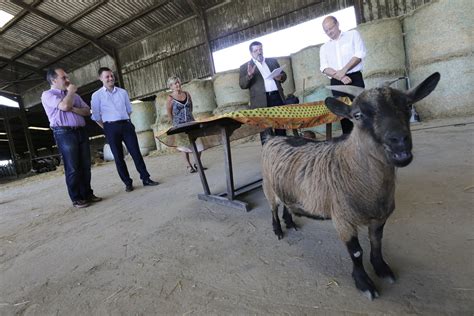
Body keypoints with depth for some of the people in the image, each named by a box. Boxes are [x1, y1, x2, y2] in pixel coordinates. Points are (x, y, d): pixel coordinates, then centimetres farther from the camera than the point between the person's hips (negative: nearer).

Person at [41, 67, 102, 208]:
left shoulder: (74, 96, 21)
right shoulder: (47, 95, 2)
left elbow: (87, 111, 11)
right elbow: (65, 105, -16)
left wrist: (74, 109, -7)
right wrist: (70, 92, 2)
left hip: (81, 132, 5)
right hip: (64, 133, -5)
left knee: (85, 166, 4)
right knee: (72, 168, -5)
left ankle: (88, 194, 12)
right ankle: (76, 199, 3)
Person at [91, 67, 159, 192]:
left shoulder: (123, 92, 11)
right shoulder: (96, 95, 2)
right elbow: (96, 116, 3)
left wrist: (125, 122, 12)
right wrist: (107, 129, 1)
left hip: (126, 125, 2)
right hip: (111, 127, -2)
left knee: (136, 152, -1)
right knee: (118, 157, 3)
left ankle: (146, 178, 5)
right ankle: (128, 183, 11)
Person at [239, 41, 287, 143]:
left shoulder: (273, 61, 20)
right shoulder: (245, 67, 8)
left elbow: (284, 74, 22)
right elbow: (242, 85, 0)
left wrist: (281, 77, -1)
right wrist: (249, 75, -19)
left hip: (277, 96, 4)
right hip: (261, 101, -4)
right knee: (266, 130, -6)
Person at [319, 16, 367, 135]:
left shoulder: (353, 34, 11)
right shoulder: (324, 47, 18)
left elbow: (360, 54, -3)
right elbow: (324, 68, 4)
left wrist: (344, 70, -16)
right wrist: (339, 76, -13)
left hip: (355, 79, -2)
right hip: (336, 83, 2)